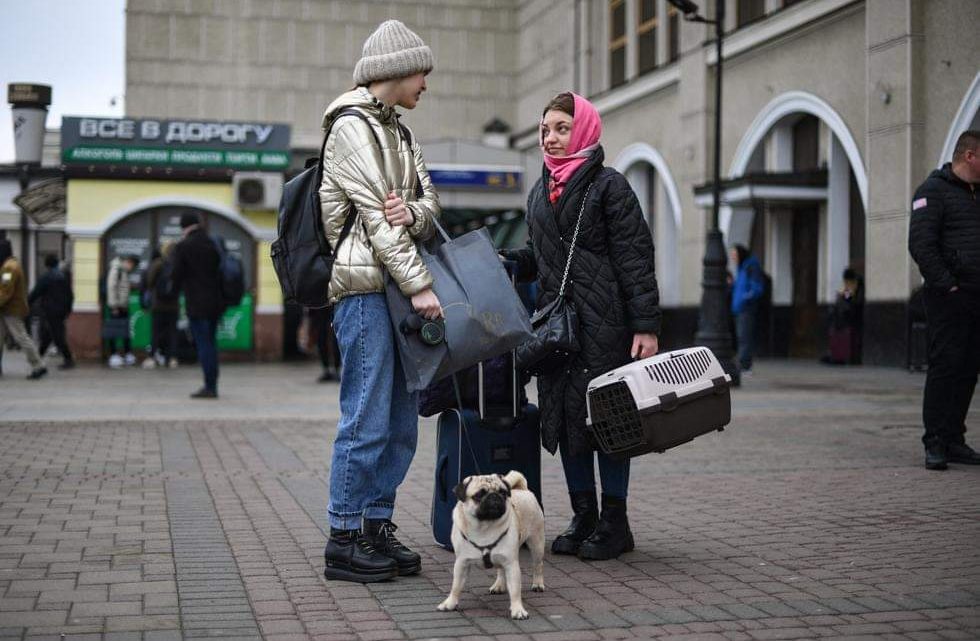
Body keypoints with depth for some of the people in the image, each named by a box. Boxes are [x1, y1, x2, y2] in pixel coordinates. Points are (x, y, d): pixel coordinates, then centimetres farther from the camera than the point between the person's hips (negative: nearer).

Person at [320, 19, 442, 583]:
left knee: (403, 419, 8)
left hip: (399, 288, 9)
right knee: (368, 418, -8)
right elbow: (373, 213, -13)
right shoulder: (351, 126, -6)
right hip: (366, 285, -9)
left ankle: (376, 525, 17)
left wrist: (411, 213, -11)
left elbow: (430, 203, 14)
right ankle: (344, 540, 0)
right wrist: (420, 283, -16)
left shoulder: (399, 133, 22)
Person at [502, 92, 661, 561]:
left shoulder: (609, 185, -5)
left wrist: (646, 324, -15)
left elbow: (635, 258, -9)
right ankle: (584, 518, 19)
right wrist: (500, 259, 7)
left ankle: (614, 522, 9)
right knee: (563, 413, 8)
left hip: (603, 324, -7)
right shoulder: (539, 192, 16)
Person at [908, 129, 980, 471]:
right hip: (948, 298, -8)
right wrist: (948, 285, -18)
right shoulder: (933, 190, -5)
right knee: (945, 366, -8)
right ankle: (935, 443, -4)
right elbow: (921, 245, -15)